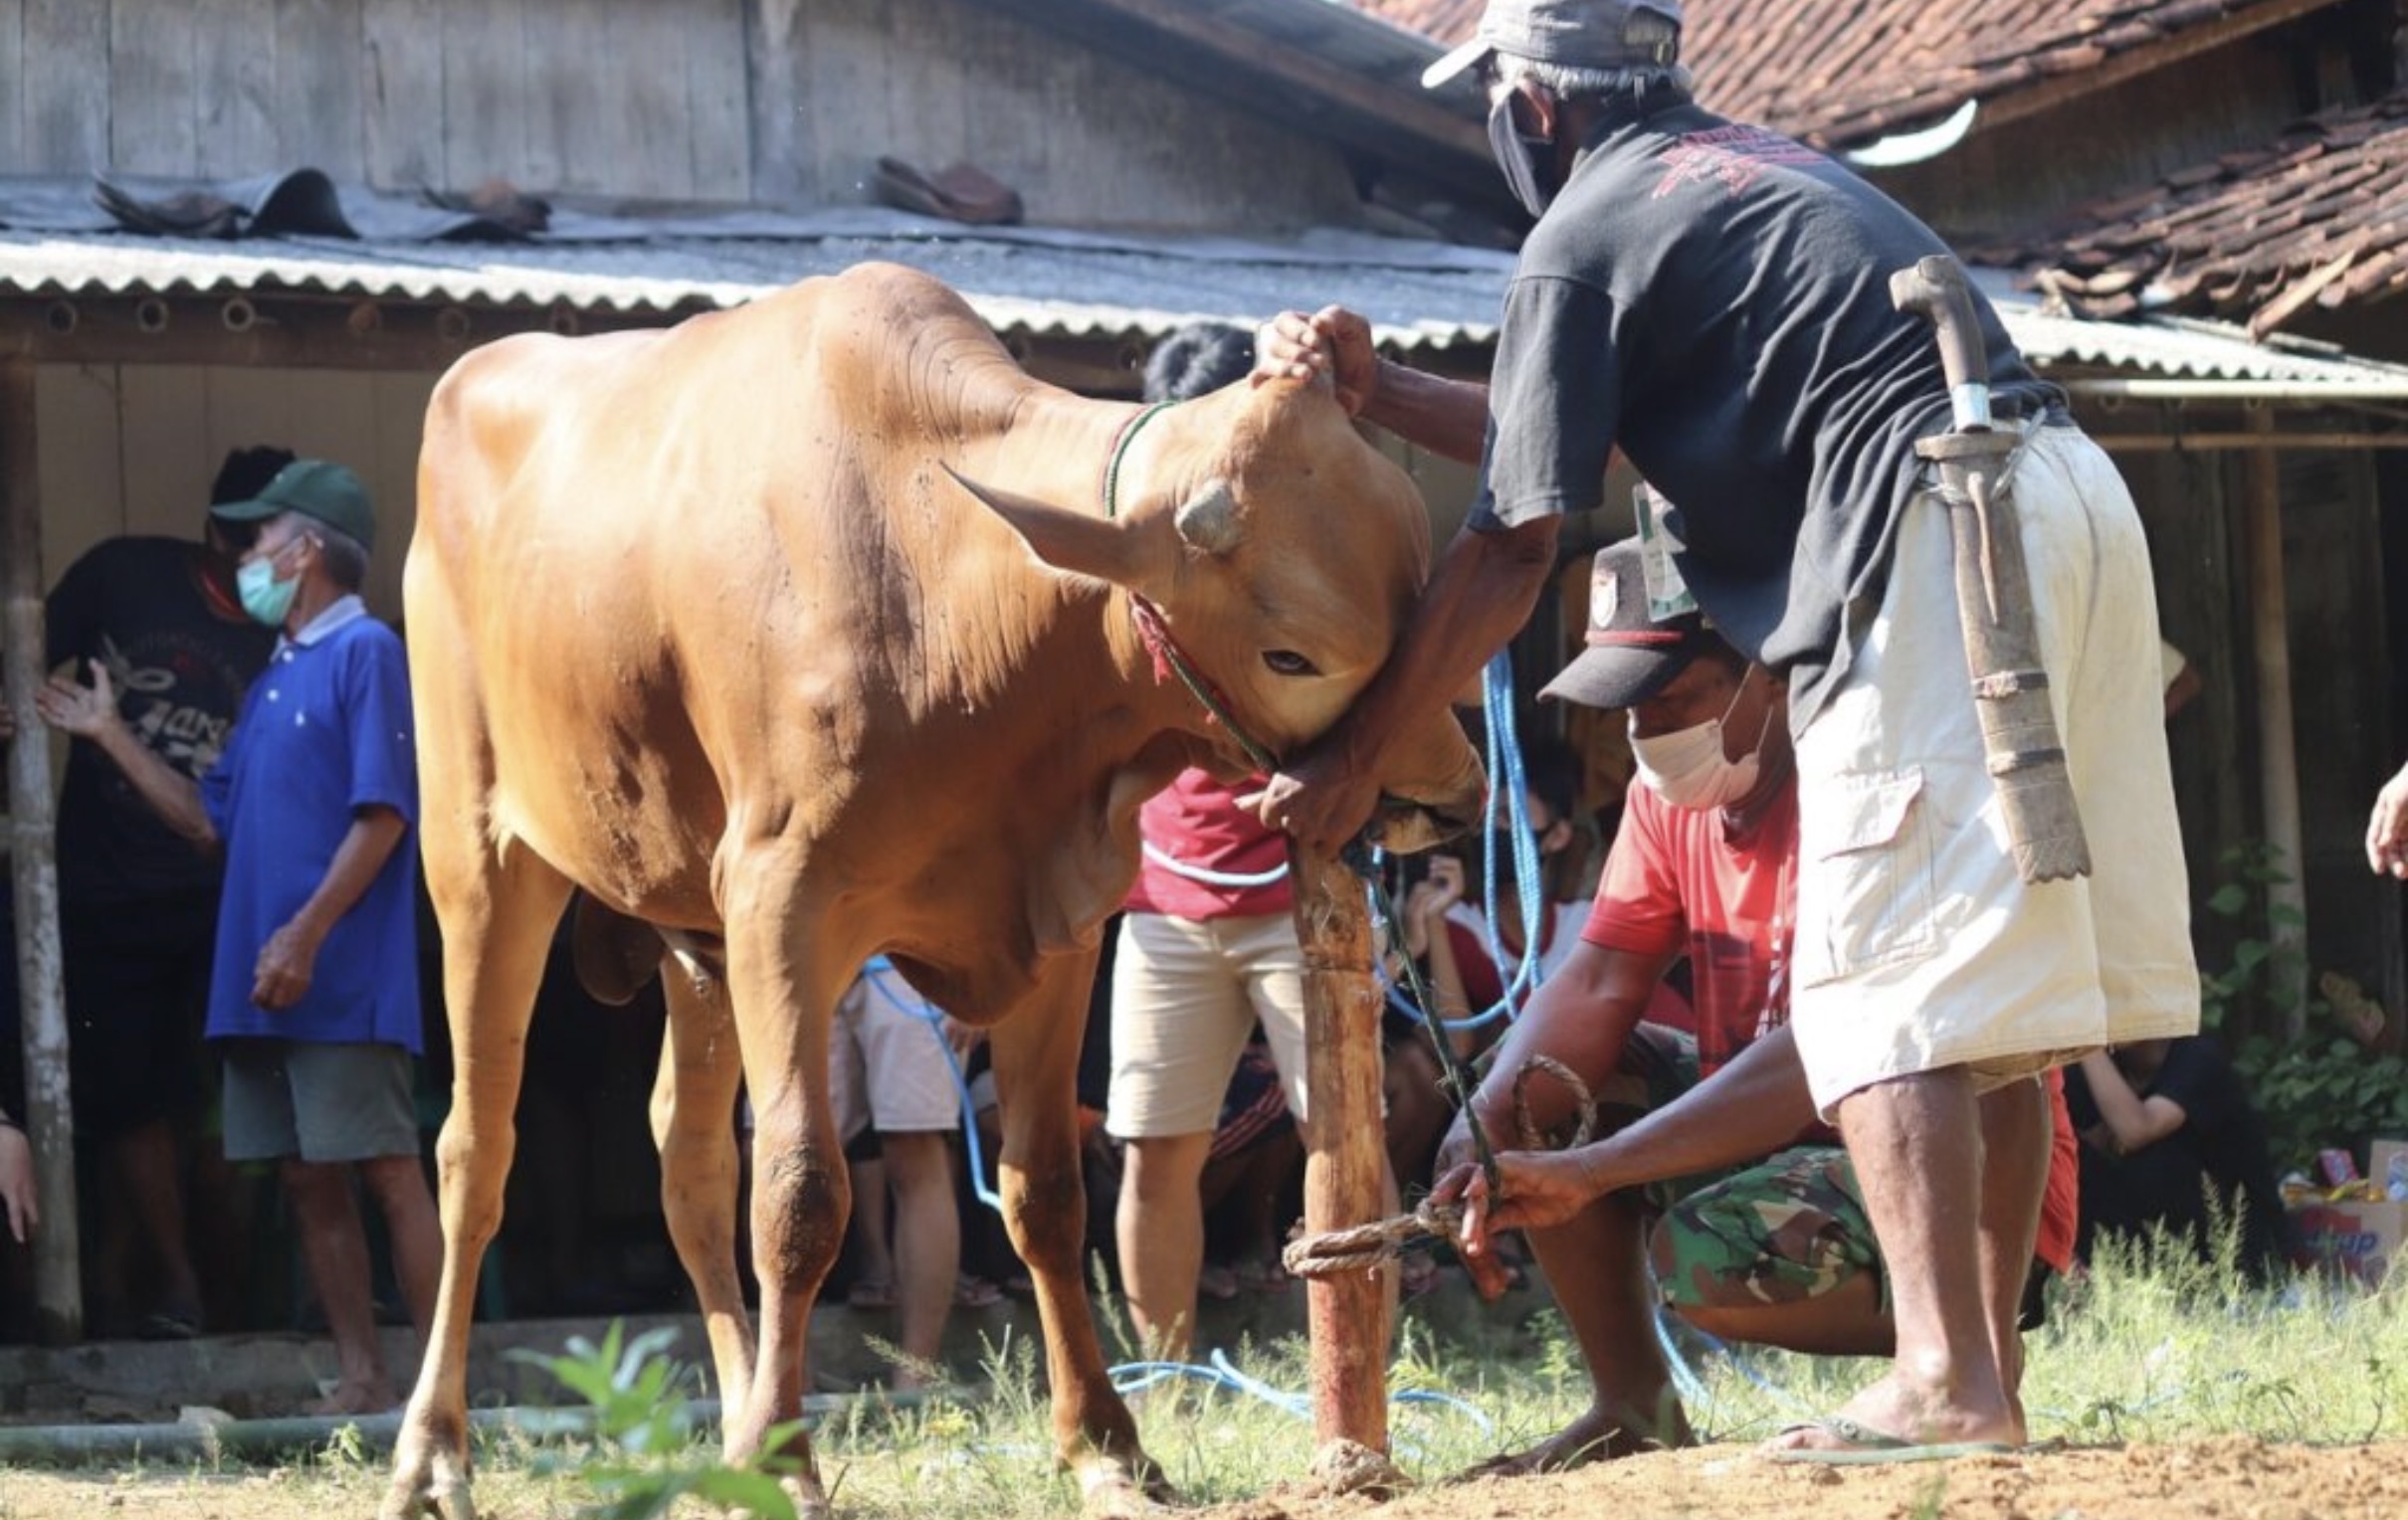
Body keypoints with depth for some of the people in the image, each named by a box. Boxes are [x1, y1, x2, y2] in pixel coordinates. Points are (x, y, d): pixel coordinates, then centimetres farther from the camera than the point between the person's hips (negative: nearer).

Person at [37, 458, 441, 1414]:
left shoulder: (365, 654, -6)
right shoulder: (274, 681, 20)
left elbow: (383, 813, -14)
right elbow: (211, 820, 22)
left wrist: (307, 932, -21)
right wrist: (110, 737, 21)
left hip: (344, 980, -9)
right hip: (261, 987, 9)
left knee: (390, 1174, -8)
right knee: (309, 1183, 6)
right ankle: (361, 1381, 9)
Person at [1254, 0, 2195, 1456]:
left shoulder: (1585, 236, 1)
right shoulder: (1764, 163, 28)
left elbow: (1512, 554, 2)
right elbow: (1563, 438, 31)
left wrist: (1355, 758, 8)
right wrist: (1374, 387, 24)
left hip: (1934, 538, -9)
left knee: (1889, 989, -9)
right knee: (1993, 990, 11)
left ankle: (1949, 1384, -18)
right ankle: (1986, 1366, 12)